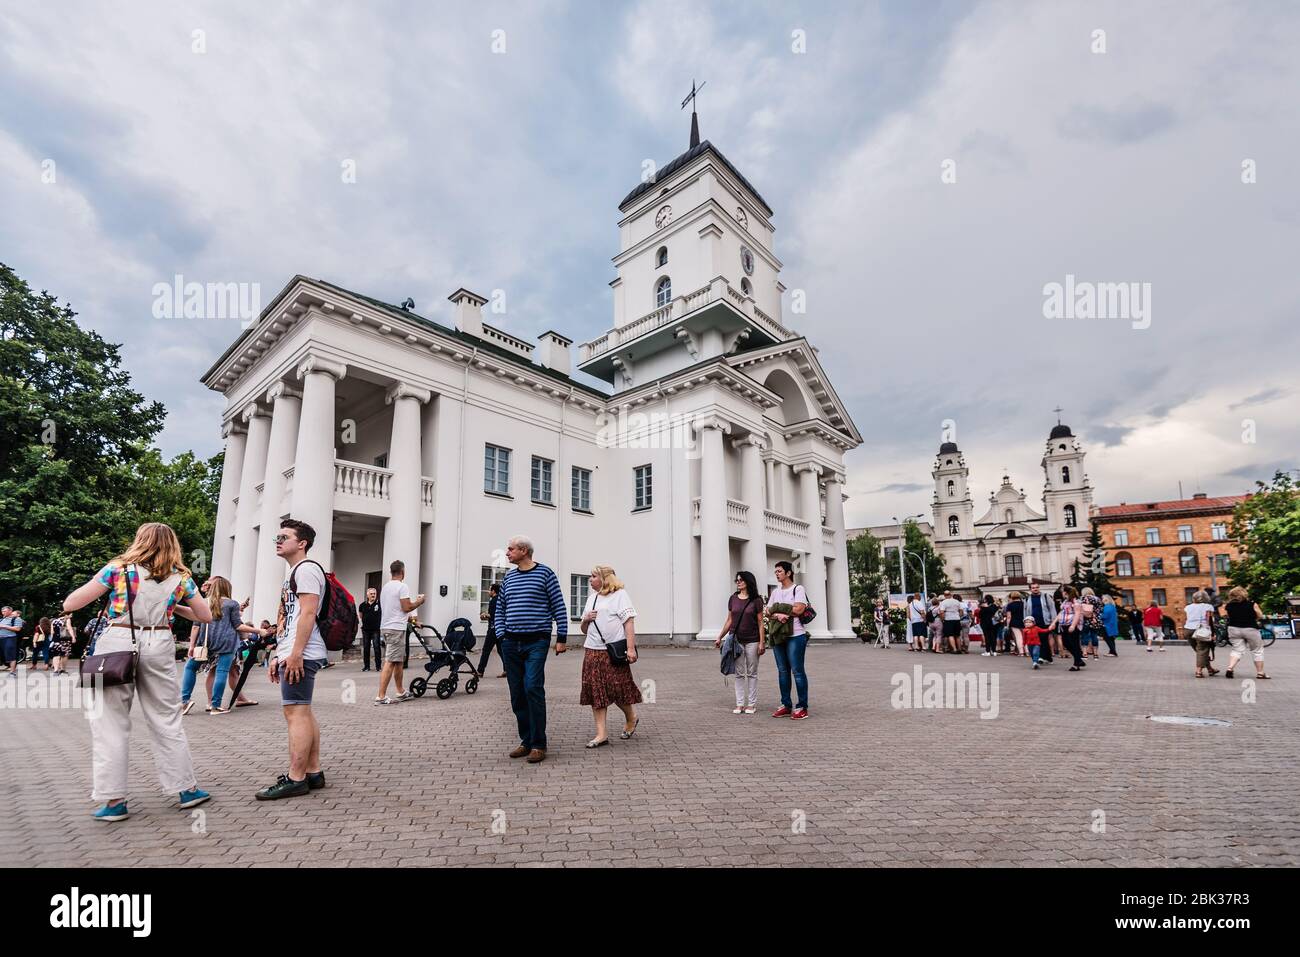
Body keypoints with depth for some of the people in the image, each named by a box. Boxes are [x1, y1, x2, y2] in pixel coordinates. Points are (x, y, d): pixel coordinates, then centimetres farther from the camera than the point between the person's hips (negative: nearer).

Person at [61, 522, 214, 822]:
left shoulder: (119, 568, -1)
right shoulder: (180, 577, 5)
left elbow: (70, 604, 0)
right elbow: (205, 616, 10)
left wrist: (107, 588, 15)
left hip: (117, 642, -2)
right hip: (159, 646, 2)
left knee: (111, 721, 7)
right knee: (166, 719, 11)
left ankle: (114, 800, 8)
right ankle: (187, 788, 18)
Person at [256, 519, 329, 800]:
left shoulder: (306, 568, -8)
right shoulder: (294, 573, 24)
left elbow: (308, 613, -19)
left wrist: (295, 654, -23)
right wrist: (277, 656, 21)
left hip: (300, 655, -11)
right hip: (292, 655, 11)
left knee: (295, 713, -9)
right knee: (304, 713, 12)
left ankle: (295, 779, -5)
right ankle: (313, 772, 18)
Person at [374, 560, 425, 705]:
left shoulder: (385, 587, 16)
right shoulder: (402, 586, -11)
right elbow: (406, 607, -16)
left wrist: (410, 617, 30)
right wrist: (419, 602, 1)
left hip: (385, 627, 9)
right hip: (396, 628, -9)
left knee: (400, 660, 17)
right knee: (391, 662, -9)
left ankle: (401, 692, 25)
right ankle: (381, 696, -10)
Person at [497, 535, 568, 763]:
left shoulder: (544, 573, -3)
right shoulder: (508, 577, 12)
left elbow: (558, 606, -3)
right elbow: (500, 609, 16)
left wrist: (561, 638, -6)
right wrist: (501, 636, 3)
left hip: (536, 642, -5)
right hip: (511, 643, 6)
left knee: (533, 689, -13)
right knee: (517, 694, 8)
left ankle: (538, 744, -3)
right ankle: (526, 741, 20)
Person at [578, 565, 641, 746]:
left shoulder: (619, 594, 0)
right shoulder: (591, 597, 19)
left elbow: (629, 622, -8)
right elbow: (584, 630, 25)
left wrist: (631, 648, -18)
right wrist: (585, 619, 1)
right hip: (592, 650, 6)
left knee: (618, 689, -3)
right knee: (596, 691, 1)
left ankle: (631, 718, 25)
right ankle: (601, 734, 6)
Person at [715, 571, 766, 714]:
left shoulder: (756, 600, -4)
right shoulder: (733, 599, 6)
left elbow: (760, 623, -3)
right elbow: (729, 620, 11)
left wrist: (762, 642, -8)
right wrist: (720, 637, 9)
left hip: (752, 641, -3)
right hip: (736, 640, 3)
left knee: (752, 673, 5)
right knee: (739, 674, 6)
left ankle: (751, 704, 13)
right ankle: (740, 704, 11)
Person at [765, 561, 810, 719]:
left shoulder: (798, 589, -3)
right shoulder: (775, 591, 15)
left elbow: (798, 609, -16)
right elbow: (767, 612, 7)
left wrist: (777, 608, -7)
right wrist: (778, 615, -15)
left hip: (795, 636, -6)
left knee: (797, 671, -3)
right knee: (782, 671, 10)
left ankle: (802, 707, 4)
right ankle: (786, 705, 18)